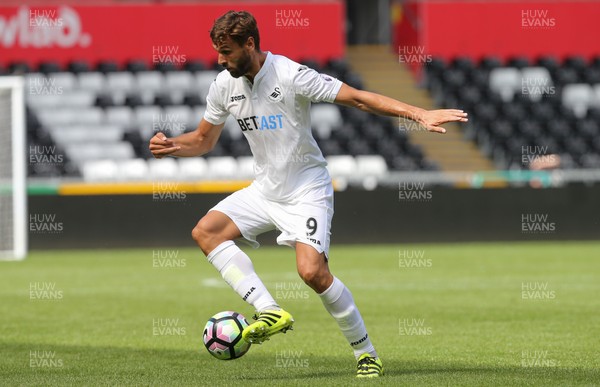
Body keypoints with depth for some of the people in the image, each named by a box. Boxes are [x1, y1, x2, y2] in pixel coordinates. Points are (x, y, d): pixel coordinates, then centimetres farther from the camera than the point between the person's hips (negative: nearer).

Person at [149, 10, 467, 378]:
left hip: (307, 191, -7)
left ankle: (367, 353, -6)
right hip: (264, 190, 7)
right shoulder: (224, 85, 0)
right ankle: (271, 312, -19)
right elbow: (204, 140, 16)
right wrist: (170, 146, -6)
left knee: (312, 271, -23)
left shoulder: (290, 75, -20)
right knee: (206, 231, -13)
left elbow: (356, 97, -21)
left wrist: (419, 114, -30)